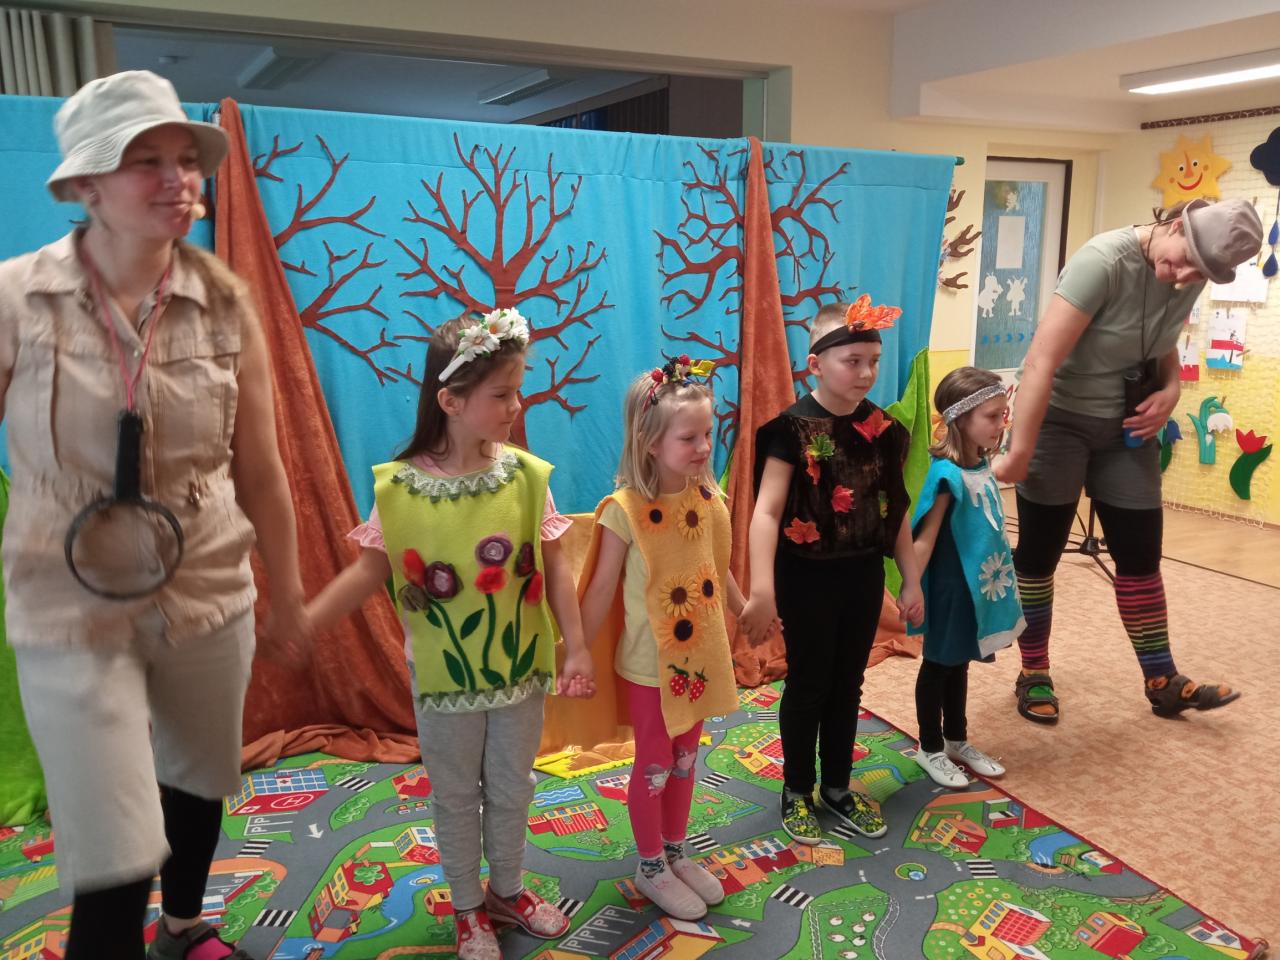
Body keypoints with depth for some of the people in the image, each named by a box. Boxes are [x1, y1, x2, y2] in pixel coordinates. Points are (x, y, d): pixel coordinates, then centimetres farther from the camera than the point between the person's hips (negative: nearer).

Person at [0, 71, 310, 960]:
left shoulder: (225, 303, -6)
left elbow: (261, 471, 1)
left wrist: (289, 599, 8)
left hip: (209, 600, 3)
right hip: (72, 614, -2)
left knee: (197, 784, 23)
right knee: (114, 860, -2)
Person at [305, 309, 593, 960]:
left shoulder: (525, 474, -11)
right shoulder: (400, 485, -15)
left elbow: (554, 567, -6)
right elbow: (368, 571, -8)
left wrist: (576, 648, -8)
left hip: (520, 665, 2)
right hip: (444, 675, -1)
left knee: (512, 789, 19)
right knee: (457, 796, 17)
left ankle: (508, 890, 44)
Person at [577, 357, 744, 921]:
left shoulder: (708, 500, -4)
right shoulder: (625, 510, -20)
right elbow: (601, 589, -14)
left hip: (701, 655, 5)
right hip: (650, 664, -5)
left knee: (685, 761, 20)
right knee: (654, 767, 12)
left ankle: (676, 854, 41)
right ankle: (651, 870, 33)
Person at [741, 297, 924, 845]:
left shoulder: (881, 428, 1)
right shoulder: (793, 428, -16)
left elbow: (896, 512, 8)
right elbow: (767, 511, -24)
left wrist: (911, 581, 9)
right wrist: (762, 590, -33)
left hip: (863, 575, 5)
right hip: (808, 578, -5)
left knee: (847, 684, 17)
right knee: (808, 685, 9)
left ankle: (837, 788, 34)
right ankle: (796, 791, 28)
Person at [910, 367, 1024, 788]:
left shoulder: (983, 465, 1)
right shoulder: (948, 475, -24)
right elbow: (925, 539, -23)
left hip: (979, 584, 8)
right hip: (951, 589, -8)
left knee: (959, 663, 21)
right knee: (938, 665, 10)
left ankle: (957, 741, 38)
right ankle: (931, 749, 27)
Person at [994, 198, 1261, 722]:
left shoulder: (1189, 278, -4)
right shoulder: (1103, 260, -26)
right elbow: (1040, 362, -31)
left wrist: (1171, 390, -6)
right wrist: (1019, 455, -31)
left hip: (1127, 427, 6)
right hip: (1058, 420, -6)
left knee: (1141, 554, 10)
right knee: (1039, 554, 4)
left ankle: (1162, 682, 23)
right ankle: (1033, 676, 20)